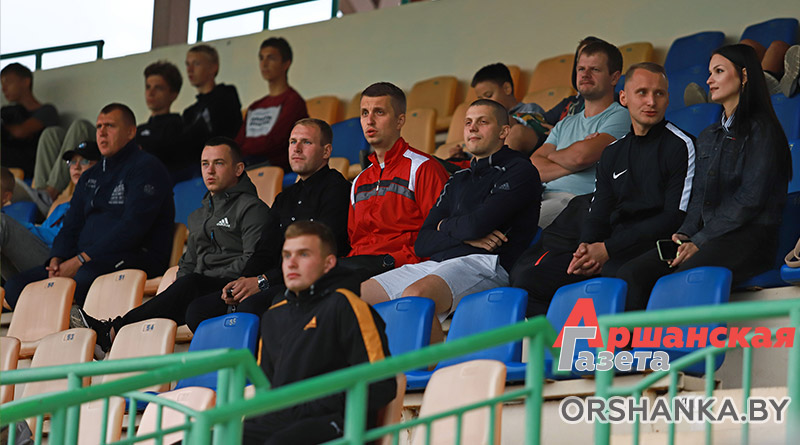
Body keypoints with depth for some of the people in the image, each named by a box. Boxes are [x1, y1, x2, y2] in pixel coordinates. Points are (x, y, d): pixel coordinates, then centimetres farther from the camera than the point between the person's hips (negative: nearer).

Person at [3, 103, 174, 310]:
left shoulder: (147, 168, -1)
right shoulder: (90, 177, 27)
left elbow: (132, 227, -13)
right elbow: (71, 226, 24)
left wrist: (81, 261, -17)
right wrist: (56, 259, 0)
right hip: (89, 260, 8)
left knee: (83, 279, -41)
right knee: (14, 286, -13)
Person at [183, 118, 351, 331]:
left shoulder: (336, 188, -3)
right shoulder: (284, 198, 25)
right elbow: (265, 251, 20)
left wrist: (262, 281, -16)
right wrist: (242, 281, -3)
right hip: (279, 283, 8)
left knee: (252, 305, -36)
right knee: (198, 309, -8)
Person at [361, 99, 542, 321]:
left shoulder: (519, 169, 6)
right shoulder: (457, 181, 28)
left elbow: (478, 224, -10)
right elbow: (422, 244, 17)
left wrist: (445, 226, 12)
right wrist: (467, 237, -2)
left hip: (484, 263, -8)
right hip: (434, 262, 8)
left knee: (415, 294, -40)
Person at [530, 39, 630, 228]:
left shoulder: (620, 117, 5)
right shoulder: (565, 125, 29)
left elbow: (581, 156, -11)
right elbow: (532, 168, 14)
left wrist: (552, 156, 12)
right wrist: (570, 165, -2)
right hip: (546, 197, 7)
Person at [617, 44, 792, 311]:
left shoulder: (761, 130, -2)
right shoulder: (708, 137, 25)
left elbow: (749, 201, -10)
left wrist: (700, 241, -12)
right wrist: (685, 234, 0)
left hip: (749, 238, -7)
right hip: (706, 237, 8)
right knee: (631, 274, -19)